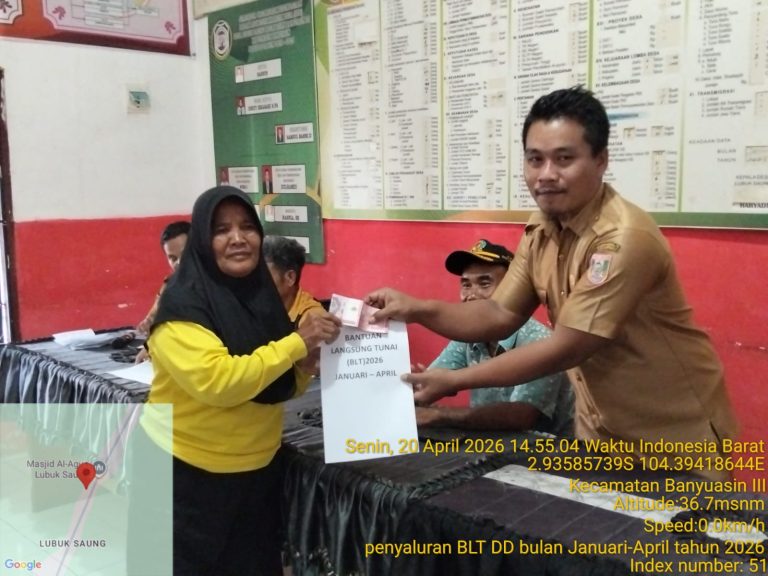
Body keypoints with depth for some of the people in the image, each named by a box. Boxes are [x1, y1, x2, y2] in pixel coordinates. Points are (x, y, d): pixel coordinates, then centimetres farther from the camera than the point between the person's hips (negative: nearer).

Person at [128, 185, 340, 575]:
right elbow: (218, 382, -30)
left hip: (257, 469, 6)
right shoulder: (183, 304, -18)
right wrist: (297, 342, -26)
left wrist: (311, 349, -12)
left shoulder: (263, 294, 2)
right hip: (187, 474, -6)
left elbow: (285, 385, 8)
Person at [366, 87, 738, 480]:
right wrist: (418, 310, -17)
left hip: (674, 437, -6)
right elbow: (501, 316, -1)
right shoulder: (542, 229, -3)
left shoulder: (624, 239, -28)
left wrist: (454, 381, -23)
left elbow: (565, 349, -27)